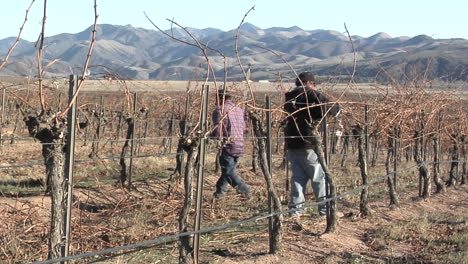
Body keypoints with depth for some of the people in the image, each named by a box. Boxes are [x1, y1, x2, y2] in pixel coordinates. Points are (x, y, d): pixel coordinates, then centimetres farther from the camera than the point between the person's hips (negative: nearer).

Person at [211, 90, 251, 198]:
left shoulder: (220, 110, -8)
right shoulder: (239, 109, 14)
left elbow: (218, 130, -14)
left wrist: (208, 136, 3)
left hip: (228, 145, -7)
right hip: (240, 146, 8)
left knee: (228, 172, -2)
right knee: (230, 169, 16)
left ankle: (244, 190, -14)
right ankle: (220, 191, 24)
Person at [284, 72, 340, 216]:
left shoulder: (289, 97, 14)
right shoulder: (310, 94, -6)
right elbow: (328, 107, -14)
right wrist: (337, 108, 9)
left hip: (291, 144, 6)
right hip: (308, 144, -6)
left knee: (298, 177, 10)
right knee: (320, 177, 1)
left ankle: (295, 208, 6)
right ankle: (326, 209, 2)